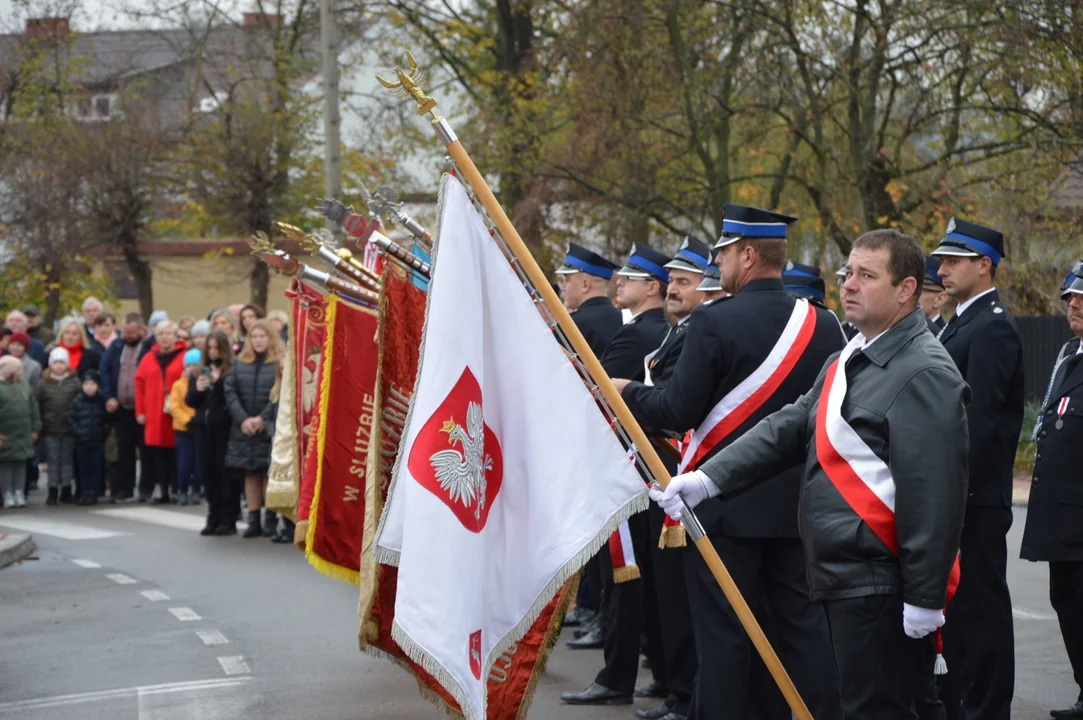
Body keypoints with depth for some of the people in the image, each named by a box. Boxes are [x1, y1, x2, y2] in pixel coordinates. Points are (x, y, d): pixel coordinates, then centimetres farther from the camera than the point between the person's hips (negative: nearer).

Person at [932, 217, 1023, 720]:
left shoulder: (993, 329, -14)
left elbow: (980, 419, -20)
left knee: (981, 603, -4)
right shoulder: (961, 325, 17)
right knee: (954, 600, 15)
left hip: (975, 498, -10)